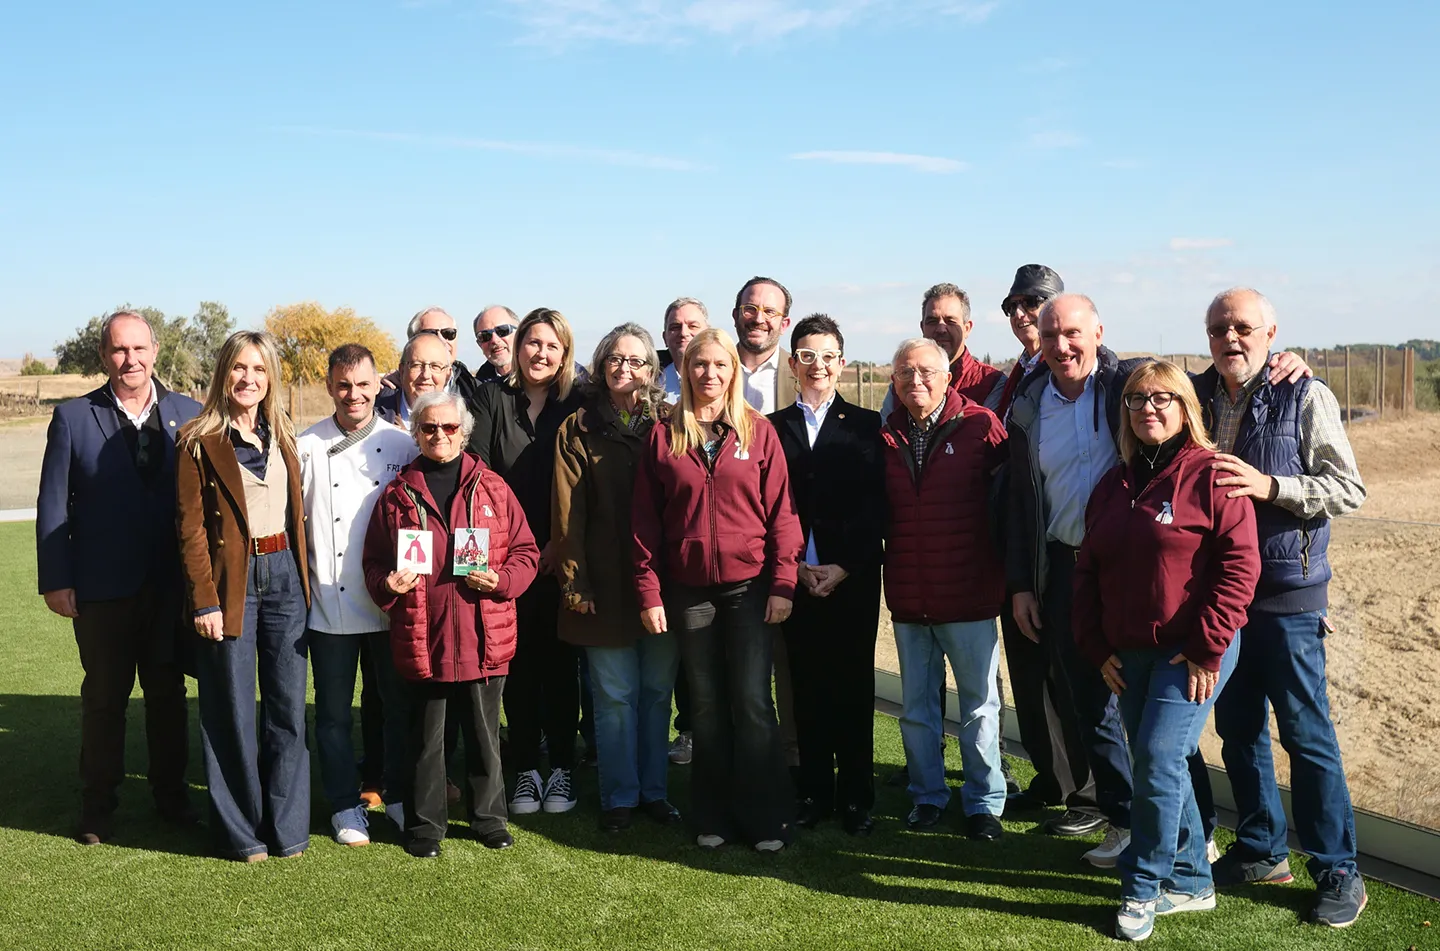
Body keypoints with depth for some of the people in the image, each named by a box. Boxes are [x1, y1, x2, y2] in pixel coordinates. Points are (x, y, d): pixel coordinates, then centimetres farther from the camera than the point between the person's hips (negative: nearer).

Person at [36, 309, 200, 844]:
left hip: (172, 584, 1)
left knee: (168, 693, 12)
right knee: (104, 697, 11)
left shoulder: (188, 414, 3)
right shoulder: (73, 418, -1)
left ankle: (171, 794, 26)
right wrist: (56, 580, -7)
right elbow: (53, 505, -1)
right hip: (102, 587, -1)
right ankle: (97, 805, 24)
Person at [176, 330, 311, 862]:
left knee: (289, 706, 7)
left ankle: (287, 826, 19)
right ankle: (240, 832, 18)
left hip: (285, 577, 5)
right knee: (234, 712, 4)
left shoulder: (281, 437, 12)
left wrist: (304, 578, 7)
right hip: (231, 581, -4)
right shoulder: (200, 440, -3)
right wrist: (205, 601, -12)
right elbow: (190, 528, -6)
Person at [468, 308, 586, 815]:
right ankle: (525, 770, 15)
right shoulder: (492, 398, 4)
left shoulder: (576, 405, 5)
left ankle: (563, 768, 15)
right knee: (517, 662, 5)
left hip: (560, 558, 0)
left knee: (560, 662, 5)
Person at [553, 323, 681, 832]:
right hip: (606, 583, -1)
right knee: (615, 694, 4)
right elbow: (567, 512, -1)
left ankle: (654, 789, 24)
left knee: (658, 690, 10)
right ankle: (619, 796, 18)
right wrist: (574, 580, -6)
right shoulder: (578, 429, 3)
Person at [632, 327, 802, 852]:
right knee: (706, 705, 8)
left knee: (752, 701, -2)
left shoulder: (759, 432, 1)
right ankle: (714, 816, 21)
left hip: (749, 586, -1)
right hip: (688, 589, 1)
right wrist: (649, 593, -2)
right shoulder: (664, 436, 4)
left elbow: (781, 511, -1)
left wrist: (783, 583, -7)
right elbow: (645, 519, 3)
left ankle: (765, 818, 11)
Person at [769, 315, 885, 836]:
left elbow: (875, 506, -2)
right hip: (795, 578, 1)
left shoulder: (867, 425, 4)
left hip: (853, 579, -1)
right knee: (807, 689, 7)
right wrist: (795, 566, -7)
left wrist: (844, 567, -10)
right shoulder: (772, 427, 8)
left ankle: (856, 797, 14)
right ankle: (815, 792, 18)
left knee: (854, 689, 4)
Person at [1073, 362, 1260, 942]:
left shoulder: (1208, 474, -9)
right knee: (1154, 764, 10)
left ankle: (1143, 889, 6)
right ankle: (1191, 882, 26)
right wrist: (1097, 648, 6)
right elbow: (1087, 570, 14)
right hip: (1129, 655, 7)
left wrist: (1208, 648, -16)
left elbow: (1239, 564, -14)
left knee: (1158, 760, -11)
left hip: (1192, 652, -6)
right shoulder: (1113, 485, 11)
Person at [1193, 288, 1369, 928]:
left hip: (1286, 595, -5)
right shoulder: (1197, 396, 7)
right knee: (1238, 729, 13)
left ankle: (1337, 870, 16)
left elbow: (1349, 489, -12)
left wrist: (1267, 485, -22)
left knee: (1306, 733, 2)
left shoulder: (1306, 398, -7)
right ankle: (1261, 851, 29)